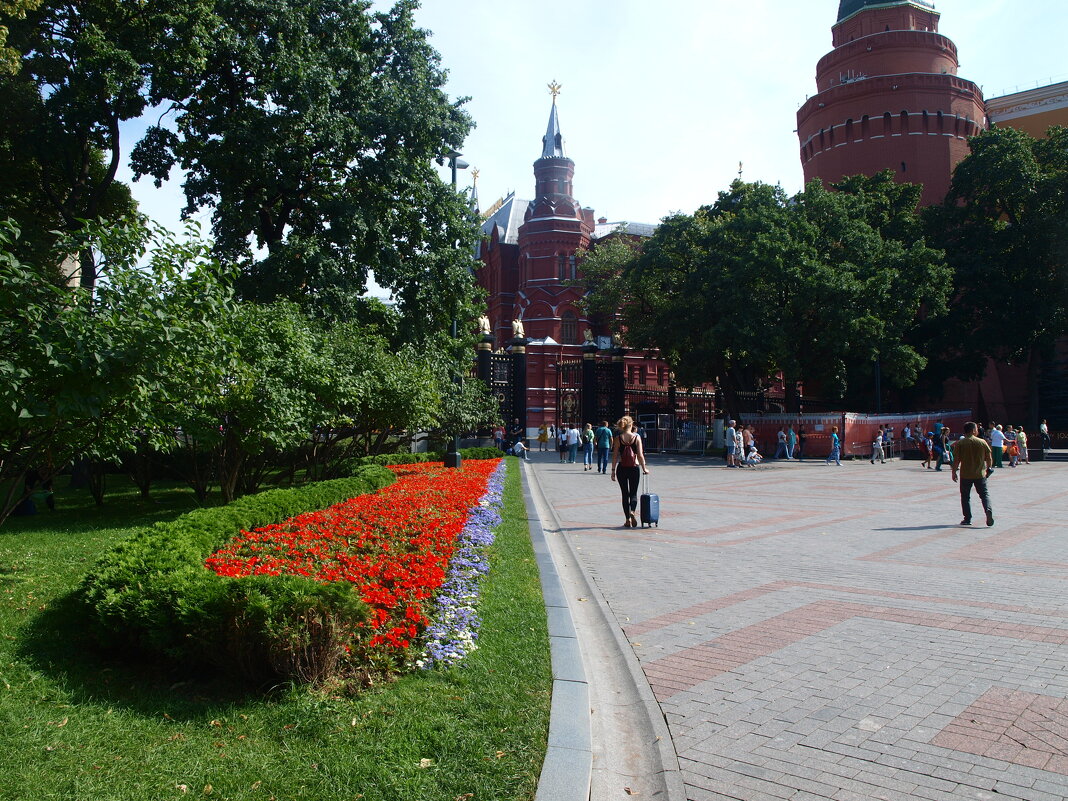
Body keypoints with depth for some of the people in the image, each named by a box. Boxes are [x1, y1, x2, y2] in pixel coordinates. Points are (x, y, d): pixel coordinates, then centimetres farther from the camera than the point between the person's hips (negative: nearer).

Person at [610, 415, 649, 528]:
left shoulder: (618, 438, -3)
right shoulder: (637, 437, -5)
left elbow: (615, 456, -4)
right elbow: (640, 455, -7)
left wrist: (613, 471, 3)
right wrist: (644, 468, 5)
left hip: (622, 469, 1)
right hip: (634, 468, -1)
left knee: (625, 494, 11)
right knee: (633, 493, 10)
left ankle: (628, 520, 11)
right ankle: (632, 512, -18)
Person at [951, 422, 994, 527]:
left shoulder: (960, 444, -6)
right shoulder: (982, 442, -1)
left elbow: (956, 460, -8)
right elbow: (989, 458, 3)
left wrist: (954, 472, 2)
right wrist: (989, 468, 20)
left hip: (965, 475, -1)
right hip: (980, 474, 1)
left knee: (965, 496, 10)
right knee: (984, 494, 10)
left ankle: (967, 519, 10)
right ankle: (988, 510, -16)